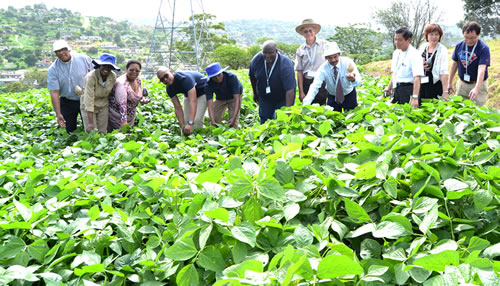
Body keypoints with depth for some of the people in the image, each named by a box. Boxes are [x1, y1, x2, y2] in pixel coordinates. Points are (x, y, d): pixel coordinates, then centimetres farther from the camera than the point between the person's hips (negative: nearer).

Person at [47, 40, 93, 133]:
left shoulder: (84, 59, -9)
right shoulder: (53, 69, -8)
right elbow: (54, 92, -11)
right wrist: (58, 114, -16)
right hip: (67, 103, 0)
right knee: (71, 132, 5)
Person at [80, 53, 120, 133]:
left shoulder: (113, 76, -14)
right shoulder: (91, 77, -28)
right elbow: (89, 101, -30)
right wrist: (90, 123, -33)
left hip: (103, 106, 4)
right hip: (88, 107, -4)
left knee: (102, 132, 5)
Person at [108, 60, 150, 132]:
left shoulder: (138, 80, -2)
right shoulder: (122, 83, -26)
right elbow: (122, 104, -35)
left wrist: (144, 99, -6)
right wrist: (124, 121, -44)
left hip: (131, 115, 7)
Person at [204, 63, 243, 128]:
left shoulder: (231, 77, -36)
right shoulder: (209, 85, -28)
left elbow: (237, 99, -38)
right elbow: (210, 105, -33)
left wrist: (234, 118, -47)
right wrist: (213, 122, -48)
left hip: (233, 97, -2)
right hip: (220, 99, 3)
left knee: (233, 122, -18)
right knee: (215, 119, -7)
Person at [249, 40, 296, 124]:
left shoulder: (285, 64, -31)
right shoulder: (256, 60, -17)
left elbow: (290, 90, -37)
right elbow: (252, 77, 4)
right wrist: (255, 94, 13)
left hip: (283, 98, -4)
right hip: (265, 98, 4)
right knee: (264, 120, 5)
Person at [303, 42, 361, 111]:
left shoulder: (347, 62, -22)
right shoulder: (323, 68, -20)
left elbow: (358, 82, -32)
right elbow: (315, 86, -30)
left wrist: (353, 80, -58)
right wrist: (306, 104, -45)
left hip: (349, 95, 0)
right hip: (332, 97, 0)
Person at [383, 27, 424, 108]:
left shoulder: (414, 55, -13)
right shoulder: (396, 53, 12)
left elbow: (417, 78, -22)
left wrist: (415, 98, -30)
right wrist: (389, 87, 13)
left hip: (407, 88, -7)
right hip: (396, 90, 7)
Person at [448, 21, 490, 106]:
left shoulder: (484, 48, -16)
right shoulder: (459, 46, -2)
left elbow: (481, 69, -27)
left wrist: (476, 88, -40)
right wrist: (450, 83, 10)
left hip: (478, 84, -4)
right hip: (462, 83, 4)